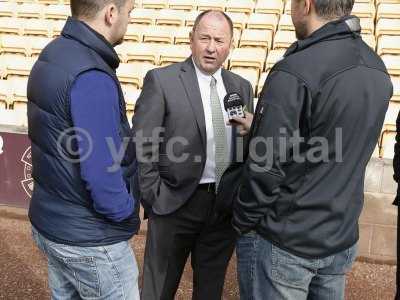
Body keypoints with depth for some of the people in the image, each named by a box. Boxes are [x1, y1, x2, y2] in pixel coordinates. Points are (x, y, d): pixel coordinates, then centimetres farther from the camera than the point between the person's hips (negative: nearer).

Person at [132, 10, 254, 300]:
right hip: (175, 203, -3)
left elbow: (247, 145, 10)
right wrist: (154, 197, -11)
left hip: (226, 205, 4)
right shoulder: (161, 80, -8)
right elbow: (141, 145, -8)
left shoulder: (241, 87, 7)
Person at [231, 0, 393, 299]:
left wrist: (242, 222, -6)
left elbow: (266, 167, -22)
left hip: (283, 243, -7)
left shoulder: (295, 72, -23)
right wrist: (260, 128, 13)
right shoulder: (378, 70, 2)